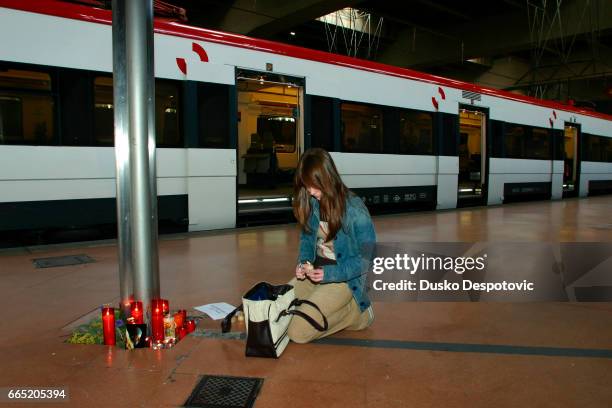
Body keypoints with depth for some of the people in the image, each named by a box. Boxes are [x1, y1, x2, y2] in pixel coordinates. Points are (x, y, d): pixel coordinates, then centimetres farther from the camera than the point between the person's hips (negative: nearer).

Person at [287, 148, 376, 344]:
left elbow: (366, 258, -15)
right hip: (315, 272, 7)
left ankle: (355, 311, 3)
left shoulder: (355, 209, -20)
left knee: (297, 331, -16)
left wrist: (329, 274, -23)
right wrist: (303, 262, -9)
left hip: (343, 278, -7)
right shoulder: (312, 203, -3)